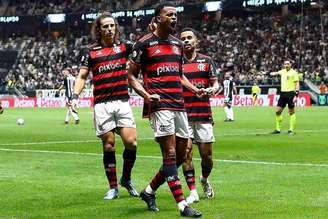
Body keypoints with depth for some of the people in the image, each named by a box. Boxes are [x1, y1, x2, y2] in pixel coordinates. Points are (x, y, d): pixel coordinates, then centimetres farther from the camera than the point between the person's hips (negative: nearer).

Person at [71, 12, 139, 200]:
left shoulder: (123, 47, 9)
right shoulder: (91, 52, 7)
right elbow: (82, 76, 9)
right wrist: (75, 97, -3)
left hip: (123, 102, 1)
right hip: (102, 105, -1)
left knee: (131, 142, -8)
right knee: (109, 146, 1)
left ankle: (126, 179, 16)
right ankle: (113, 188, 10)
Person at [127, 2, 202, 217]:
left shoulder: (178, 44, 17)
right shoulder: (144, 43, -2)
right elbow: (131, 75, 0)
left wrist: (195, 89, 12)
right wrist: (145, 94, -16)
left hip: (179, 104, 7)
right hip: (160, 104, -7)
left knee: (181, 155, 8)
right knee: (170, 154, -11)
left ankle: (149, 191, 25)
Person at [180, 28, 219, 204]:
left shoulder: (206, 61, 8)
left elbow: (215, 84, 5)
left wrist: (212, 89, -17)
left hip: (204, 114, 0)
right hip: (183, 114, 0)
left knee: (206, 154, 2)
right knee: (186, 152, -8)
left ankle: (204, 180, 32)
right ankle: (193, 192, -1)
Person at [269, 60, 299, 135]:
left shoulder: (293, 72, -5)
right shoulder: (282, 71, 13)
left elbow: (297, 84, -8)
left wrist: (296, 95, -16)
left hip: (290, 93, -6)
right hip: (283, 93, 6)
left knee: (291, 112, -1)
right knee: (277, 111, 3)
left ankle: (291, 130, 3)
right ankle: (278, 129, 11)